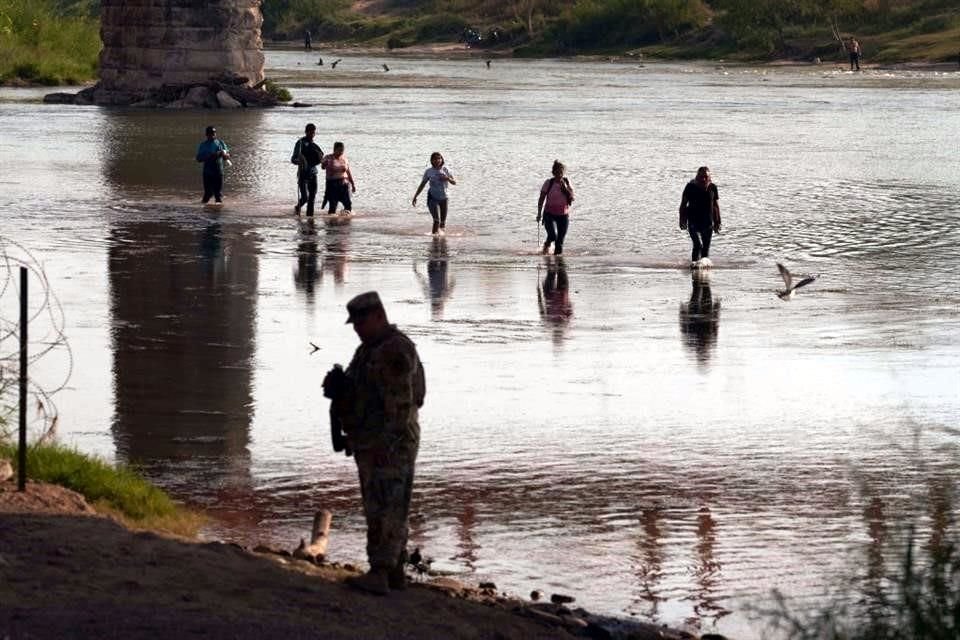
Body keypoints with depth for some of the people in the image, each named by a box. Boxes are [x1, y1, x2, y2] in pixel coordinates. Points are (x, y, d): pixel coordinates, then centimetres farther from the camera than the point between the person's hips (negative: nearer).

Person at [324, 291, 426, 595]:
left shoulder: (396, 351, -15)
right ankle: (395, 572, 18)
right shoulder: (368, 350, 17)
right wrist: (338, 385, 1)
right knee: (381, 509, 13)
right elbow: (359, 394, 23)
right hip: (370, 444, 10)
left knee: (385, 509, -14)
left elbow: (400, 402, -22)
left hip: (390, 444, -10)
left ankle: (379, 575, -19)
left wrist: (386, 444, -26)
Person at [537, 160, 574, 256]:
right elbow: (541, 199, -1)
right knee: (553, 236, -19)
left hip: (563, 215, 3)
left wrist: (565, 188, -17)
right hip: (550, 214, -3)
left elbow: (572, 198, -5)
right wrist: (539, 213, -4)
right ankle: (547, 244, 13)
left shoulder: (567, 183, 2)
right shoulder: (549, 183, -5)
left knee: (560, 239, 0)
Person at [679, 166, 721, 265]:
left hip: (708, 223, 4)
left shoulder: (712, 187, 3)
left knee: (706, 247, 6)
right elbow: (683, 204, 0)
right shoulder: (690, 187, -6)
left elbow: (715, 205, 11)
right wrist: (682, 220, -6)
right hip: (693, 222, -3)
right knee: (698, 244, -19)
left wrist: (717, 222, 10)